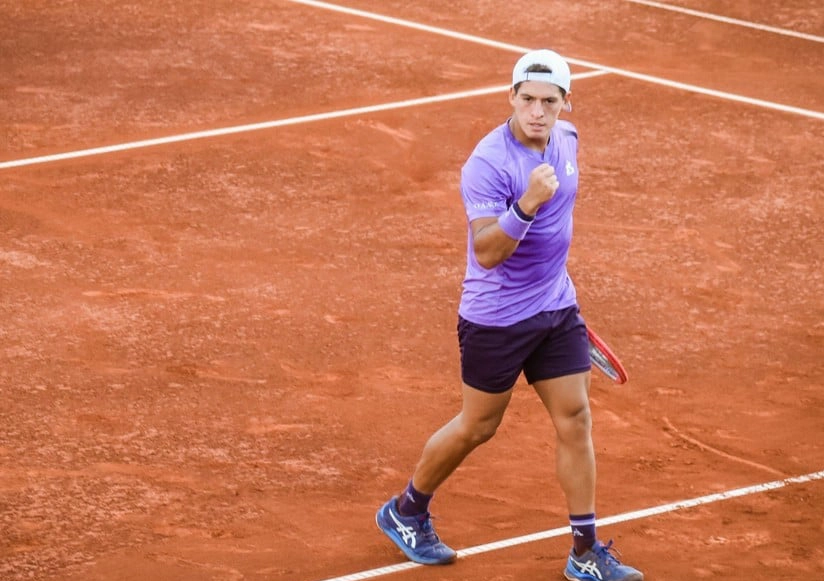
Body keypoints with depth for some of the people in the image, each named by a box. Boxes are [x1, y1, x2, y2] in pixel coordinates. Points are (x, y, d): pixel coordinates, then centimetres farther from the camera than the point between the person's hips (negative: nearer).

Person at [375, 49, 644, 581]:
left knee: (575, 420, 3)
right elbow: (486, 252, -32)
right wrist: (526, 205, -45)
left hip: (558, 308, 7)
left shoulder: (566, 140, 0)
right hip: (497, 317, -6)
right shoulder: (488, 163, -24)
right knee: (478, 426, 7)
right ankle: (407, 511, 31)